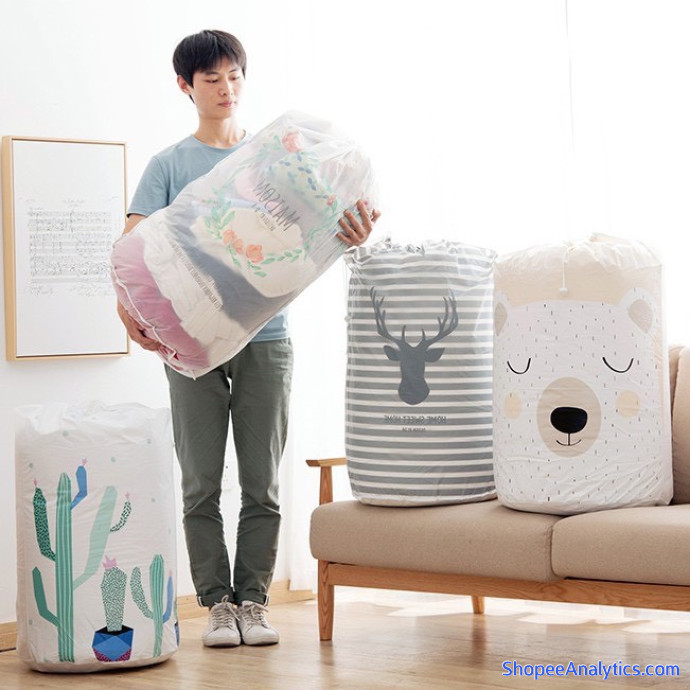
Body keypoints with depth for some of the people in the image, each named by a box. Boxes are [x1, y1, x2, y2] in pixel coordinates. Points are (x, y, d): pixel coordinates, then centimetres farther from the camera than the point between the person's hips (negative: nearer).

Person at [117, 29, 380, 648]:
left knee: (262, 483, 2)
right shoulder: (169, 165, 7)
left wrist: (350, 235, -23)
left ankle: (253, 601, 10)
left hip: (266, 336, 1)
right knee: (201, 485, 1)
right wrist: (127, 305, -23)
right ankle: (218, 603, 9)